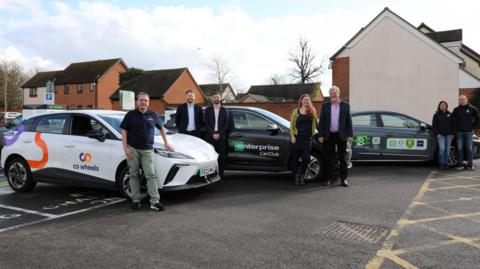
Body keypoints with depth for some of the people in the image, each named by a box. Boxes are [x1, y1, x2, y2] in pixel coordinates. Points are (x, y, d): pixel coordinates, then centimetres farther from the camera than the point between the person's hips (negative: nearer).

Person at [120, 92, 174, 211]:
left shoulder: (152, 115, 8)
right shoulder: (130, 115, 2)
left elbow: (161, 128, 20)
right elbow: (124, 131, 1)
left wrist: (166, 143, 19)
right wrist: (126, 148, -8)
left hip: (147, 150, 1)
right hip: (132, 149, -1)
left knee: (151, 175, -6)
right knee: (134, 175, 5)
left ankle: (155, 201, -6)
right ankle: (135, 200, 14)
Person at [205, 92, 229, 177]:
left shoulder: (224, 110, 10)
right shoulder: (208, 110, 9)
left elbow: (226, 124, 4)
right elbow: (206, 124, 3)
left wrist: (219, 134, -7)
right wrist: (212, 134, -9)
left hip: (221, 136, 1)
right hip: (210, 136, -1)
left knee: (221, 156, -1)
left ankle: (220, 174, 5)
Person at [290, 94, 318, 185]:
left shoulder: (312, 111, 6)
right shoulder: (296, 111, 4)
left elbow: (316, 121, 18)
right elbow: (292, 125, 3)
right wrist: (292, 136, -6)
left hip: (307, 138, 1)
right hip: (297, 137, 0)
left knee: (306, 158, -5)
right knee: (295, 157, 4)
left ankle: (302, 175, 14)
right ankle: (296, 175, 17)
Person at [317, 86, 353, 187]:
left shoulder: (345, 105, 4)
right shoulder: (325, 105, 5)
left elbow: (349, 121, 3)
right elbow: (321, 121, 3)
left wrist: (350, 135, -4)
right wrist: (320, 135, -4)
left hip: (341, 135, 0)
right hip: (329, 135, 1)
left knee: (342, 158, 5)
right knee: (329, 158, 6)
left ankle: (343, 178, 12)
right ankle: (329, 178, 14)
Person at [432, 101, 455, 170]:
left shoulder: (449, 114, 11)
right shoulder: (436, 115, 4)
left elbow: (453, 124, 13)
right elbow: (434, 125, 1)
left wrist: (453, 134, 5)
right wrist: (437, 134, -7)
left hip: (448, 135, 3)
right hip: (440, 135, -3)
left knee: (447, 149, 3)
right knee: (442, 149, -14)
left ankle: (446, 163, 11)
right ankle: (442, 164, -7)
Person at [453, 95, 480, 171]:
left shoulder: (472, 109, -1)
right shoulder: (456, 110, 5)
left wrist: (474, 127, 3)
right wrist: (456, 128, 7)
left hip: (469, 132, -2)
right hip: (459, 132, 2)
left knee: (469, 148, 2)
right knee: (459, 149, 2)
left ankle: (470, 165, 9)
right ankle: (460, 164, 8)